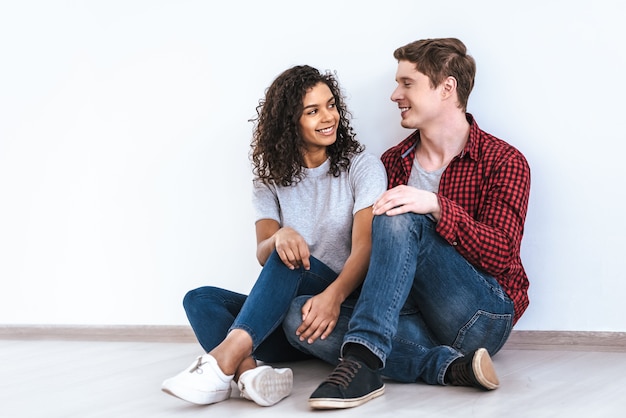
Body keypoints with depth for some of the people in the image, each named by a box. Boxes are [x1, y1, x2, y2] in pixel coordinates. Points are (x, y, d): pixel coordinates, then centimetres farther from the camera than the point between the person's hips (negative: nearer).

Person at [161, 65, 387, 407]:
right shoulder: (272, 178, 10)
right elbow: (263, 253, -3)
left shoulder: (361, 167, 0)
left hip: (345, 304, -4)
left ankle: (224, 360, -50)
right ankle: (249, 370, -49)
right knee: (200, 299, -19)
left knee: (287, 258, -32)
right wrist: (279, 237, -30)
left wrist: (334, 294, -35)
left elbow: (364, 247, -14)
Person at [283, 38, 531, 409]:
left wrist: (436, 206, -26)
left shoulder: (503, 162, 0)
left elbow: (501, 256, -12)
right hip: (415, 316, 5)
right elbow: (368, 248, 12)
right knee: (300, 317, -19)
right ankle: (450, 366, -27)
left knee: (401, 221, -28)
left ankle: (362, 361, -38)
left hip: (483, 318, -5)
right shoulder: (393, 163, 14)